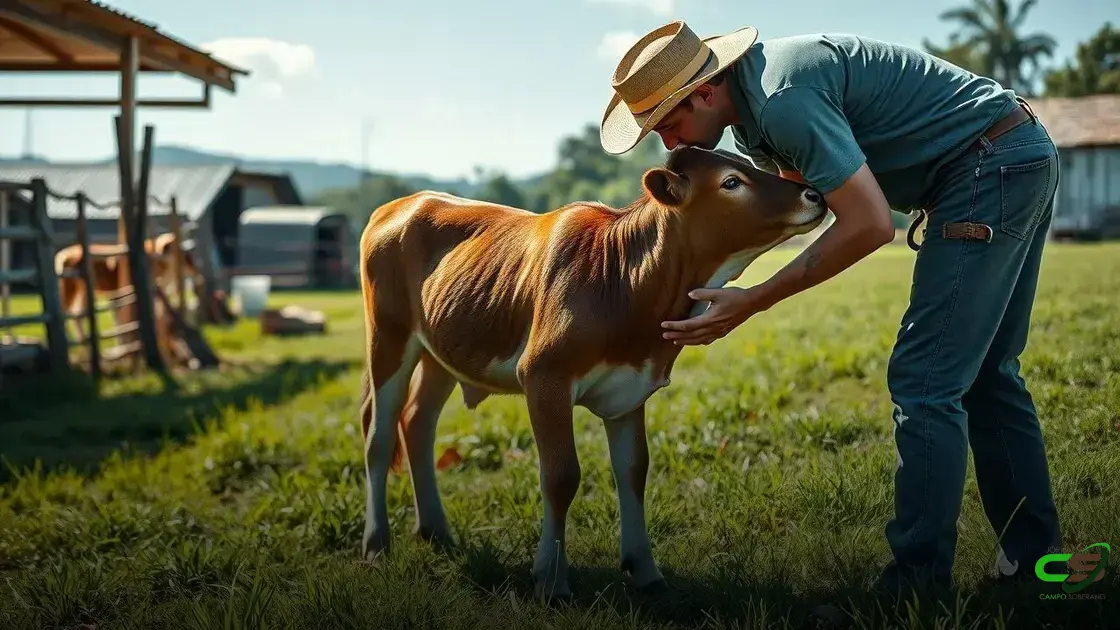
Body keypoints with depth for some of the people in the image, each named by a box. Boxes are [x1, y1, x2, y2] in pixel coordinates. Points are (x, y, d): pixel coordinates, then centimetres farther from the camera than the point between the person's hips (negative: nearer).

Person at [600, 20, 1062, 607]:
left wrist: (754, 302, -21)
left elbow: (870, 224, -25)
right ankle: (1033, 559, 23)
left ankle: (918, 581, -6)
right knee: (984, 375, 15)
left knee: (925, 380, -10)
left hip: (992, 166, -11)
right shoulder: (752, 99, 9)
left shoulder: (785, 99, -24)